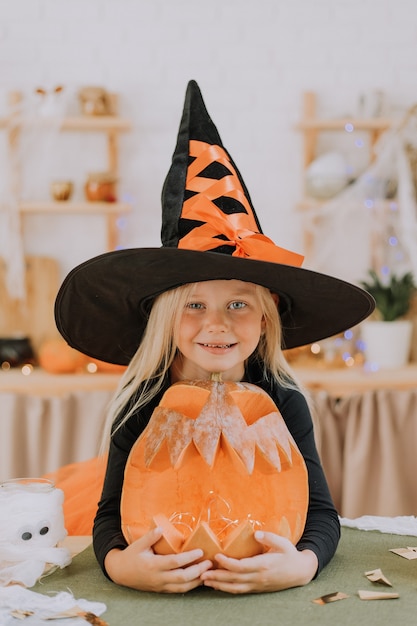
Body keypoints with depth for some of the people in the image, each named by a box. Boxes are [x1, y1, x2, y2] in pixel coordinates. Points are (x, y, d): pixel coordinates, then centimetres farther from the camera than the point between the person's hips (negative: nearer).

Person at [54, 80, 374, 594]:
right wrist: (118, 563, -31)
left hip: (261, 590, -1)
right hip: (160, 591, 2)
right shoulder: (141, 403, -8)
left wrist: (303, 563, -30)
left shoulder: (283, 403, -8)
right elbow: (110, 513, -8)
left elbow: (320, 512, -8)